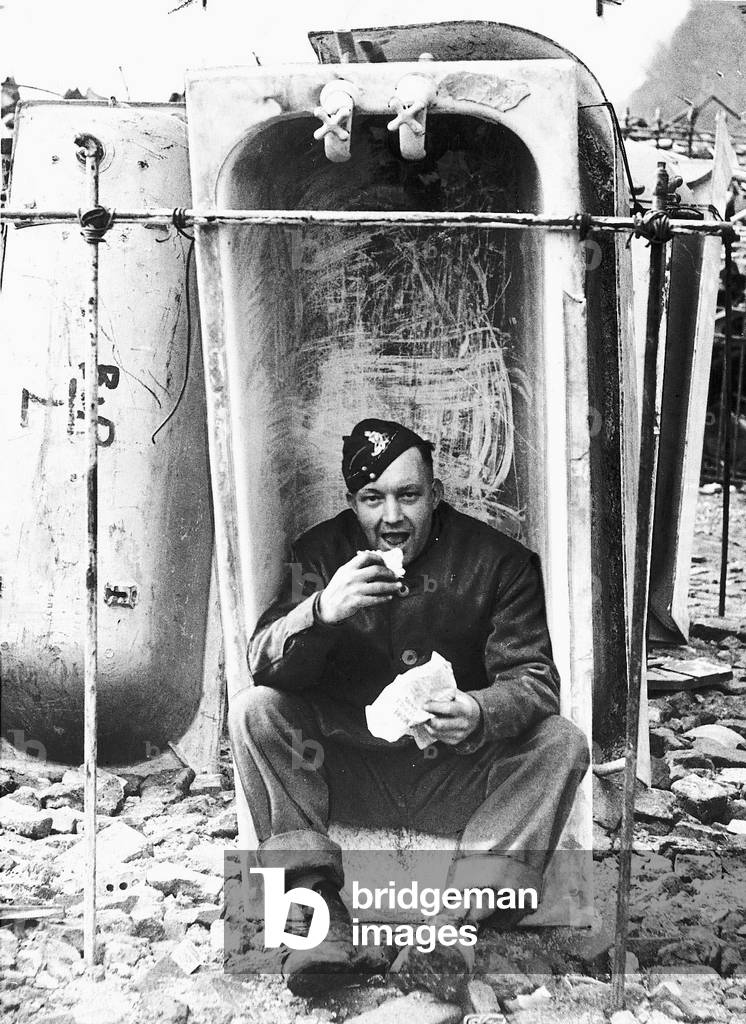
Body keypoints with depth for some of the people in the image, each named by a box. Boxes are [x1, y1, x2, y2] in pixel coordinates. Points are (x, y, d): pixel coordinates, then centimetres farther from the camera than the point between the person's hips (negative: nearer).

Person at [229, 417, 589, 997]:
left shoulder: (497, 561, -6)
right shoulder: (321, 553, -3)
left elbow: (534, 678, -11)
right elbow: (264, 667, -13)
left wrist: (482, 715, -35)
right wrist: (319, 612, -35)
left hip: (456, 775, 0)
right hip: (350, 769, 1)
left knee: (561, 744, -23)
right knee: (254, 710, -20)